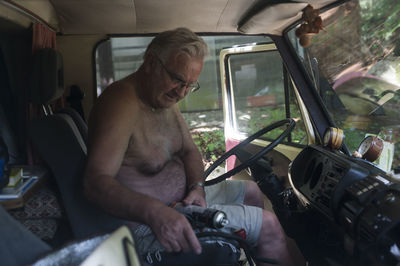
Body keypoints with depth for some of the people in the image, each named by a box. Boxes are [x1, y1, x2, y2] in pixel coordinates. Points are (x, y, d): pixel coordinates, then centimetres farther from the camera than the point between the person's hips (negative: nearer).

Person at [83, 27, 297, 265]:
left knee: (252, 192, 23)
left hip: (182, 197, 10)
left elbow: (190, 151, 11)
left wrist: (197, 187, -9)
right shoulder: (123, 103, -24)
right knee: (268, 225, -10)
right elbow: (96, 182, -32)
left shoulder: (166, 98, 5)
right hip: (149, 221, -10)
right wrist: (156, 213, -45)